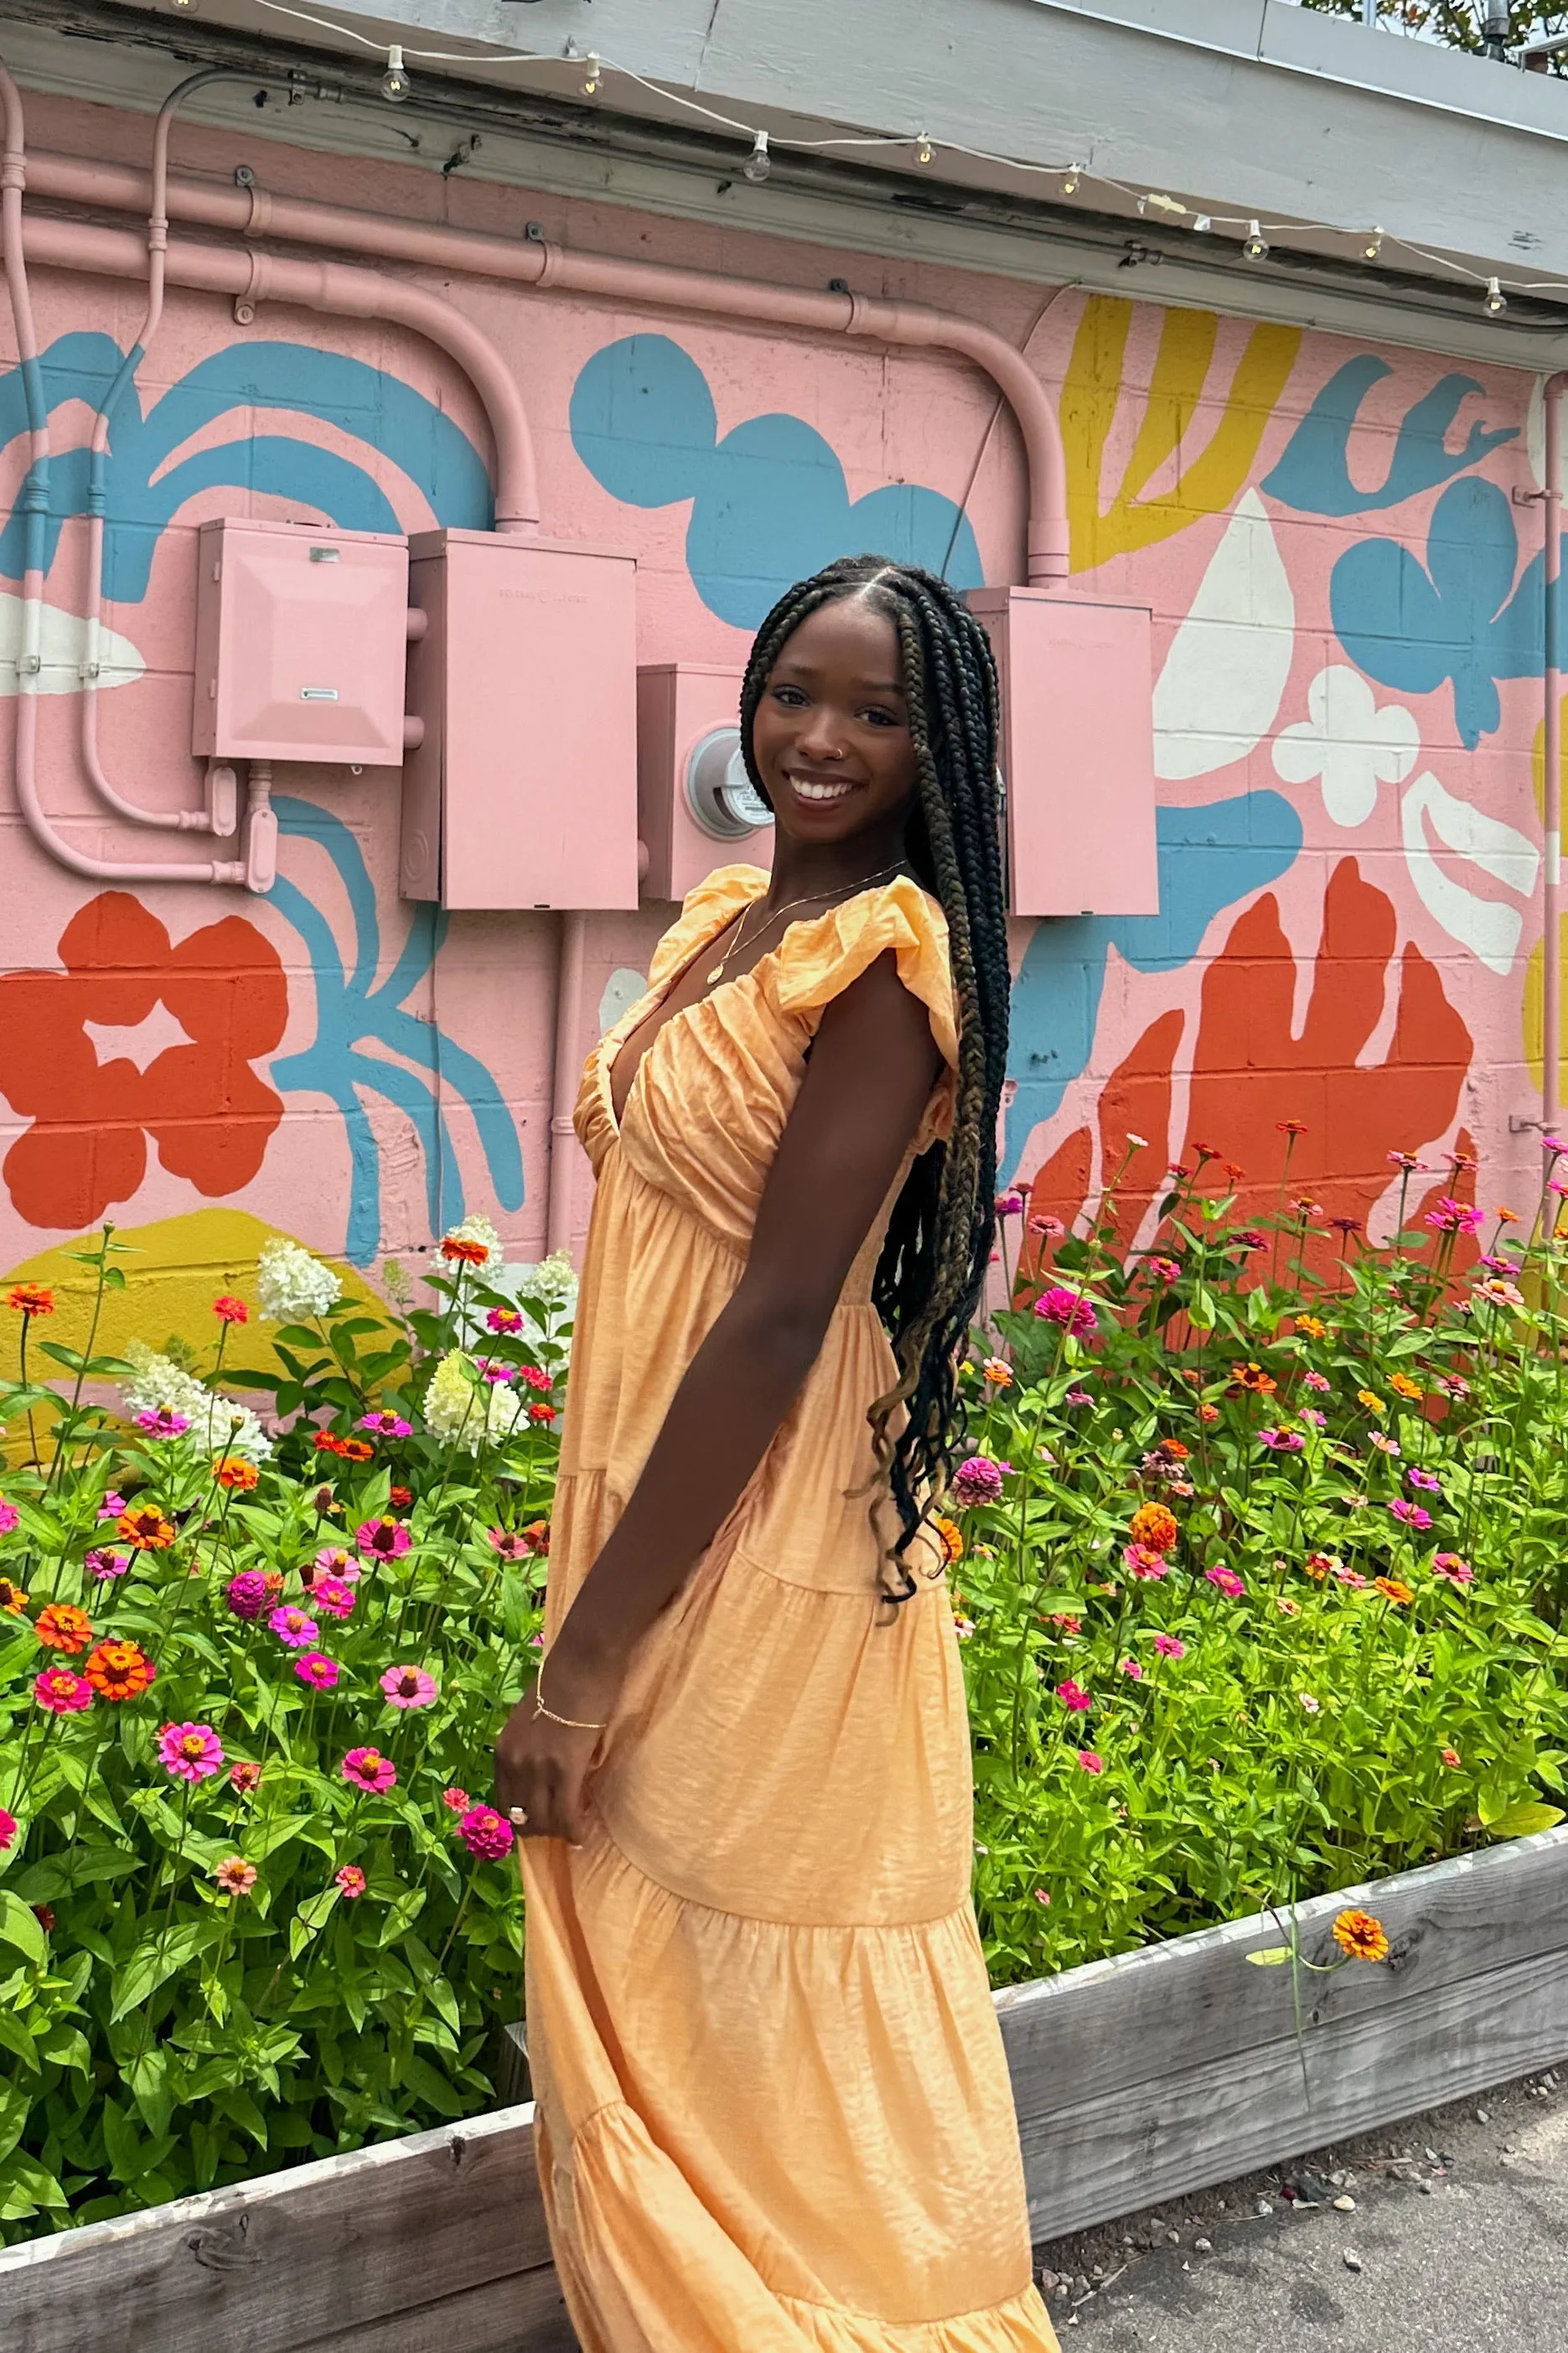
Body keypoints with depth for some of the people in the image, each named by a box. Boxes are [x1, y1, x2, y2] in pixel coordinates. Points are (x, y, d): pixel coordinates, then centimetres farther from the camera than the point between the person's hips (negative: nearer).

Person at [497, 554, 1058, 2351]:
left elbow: (781, 1314, -21)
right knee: (641, 1988, 20)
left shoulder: (886, 959, -17)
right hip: (654, 1515, 8)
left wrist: (582, 1663, -19)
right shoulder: (730, 920, 9)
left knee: (768, 2047, 7)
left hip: (768, 1561, -8)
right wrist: (591, 1622, 12)